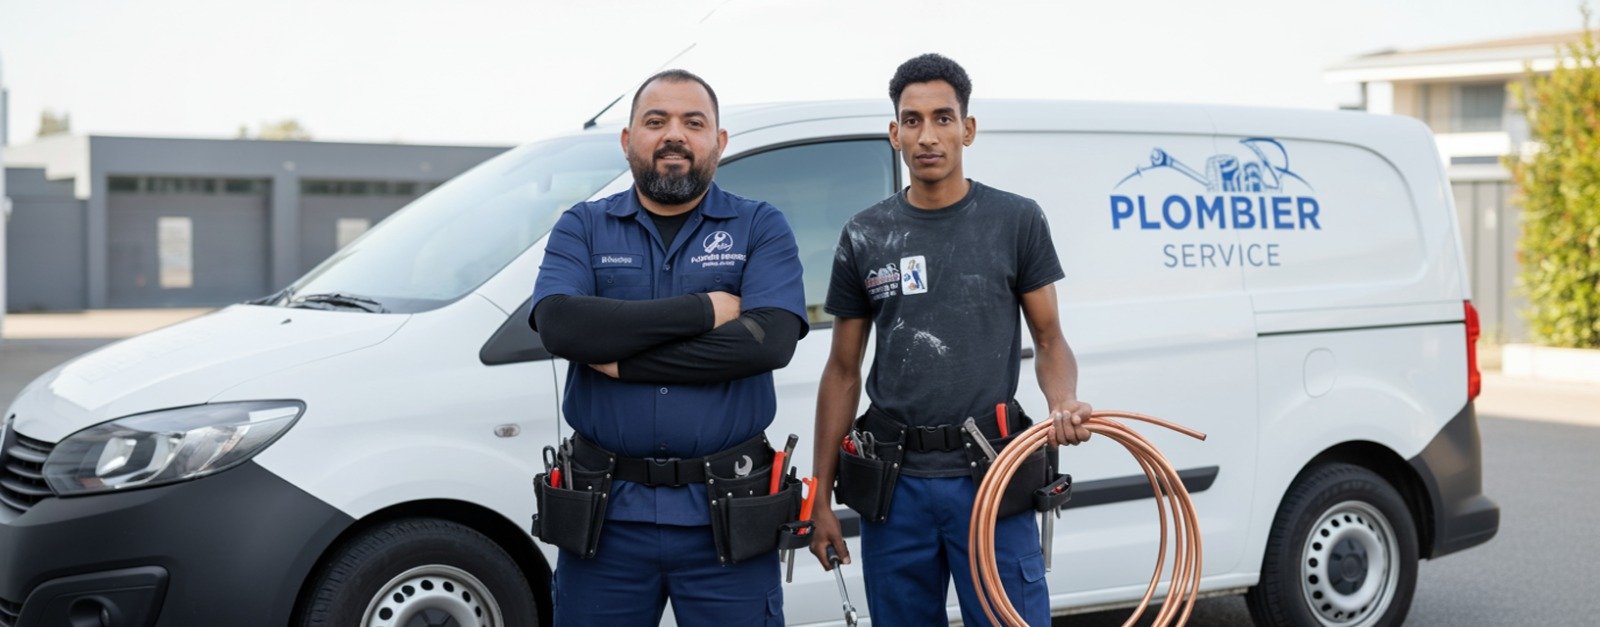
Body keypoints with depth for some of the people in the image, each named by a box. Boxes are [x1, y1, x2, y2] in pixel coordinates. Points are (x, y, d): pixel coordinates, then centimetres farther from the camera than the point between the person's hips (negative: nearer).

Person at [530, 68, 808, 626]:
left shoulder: (761, 228, 5)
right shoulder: (583, 228, 8)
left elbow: (771, 340, -13)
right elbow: (558, 326, -12)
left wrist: (623, 361, -12)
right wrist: (703, 310, -12)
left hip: (726, 516, -1)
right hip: (608, 513, 1)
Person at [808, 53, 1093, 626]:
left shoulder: (1017, 221, 2)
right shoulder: (865, 237, 8)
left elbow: (1049, 339, 6)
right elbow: (843, 372, 11)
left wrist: (1064, 402, -18)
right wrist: (821, 496, 7)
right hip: (894, 483, 2)